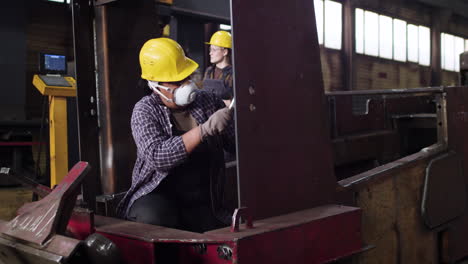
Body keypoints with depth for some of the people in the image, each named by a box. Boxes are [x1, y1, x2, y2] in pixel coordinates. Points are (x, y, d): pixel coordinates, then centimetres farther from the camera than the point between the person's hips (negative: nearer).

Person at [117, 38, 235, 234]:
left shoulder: (208, 102, 7)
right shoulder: (145, 111, -3)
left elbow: (236, 144, 5)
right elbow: (157, 157, -21)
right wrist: (205, 130, -27)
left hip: (203, 202, 3)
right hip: (158, 195, -3)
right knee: (152, 218, -34)